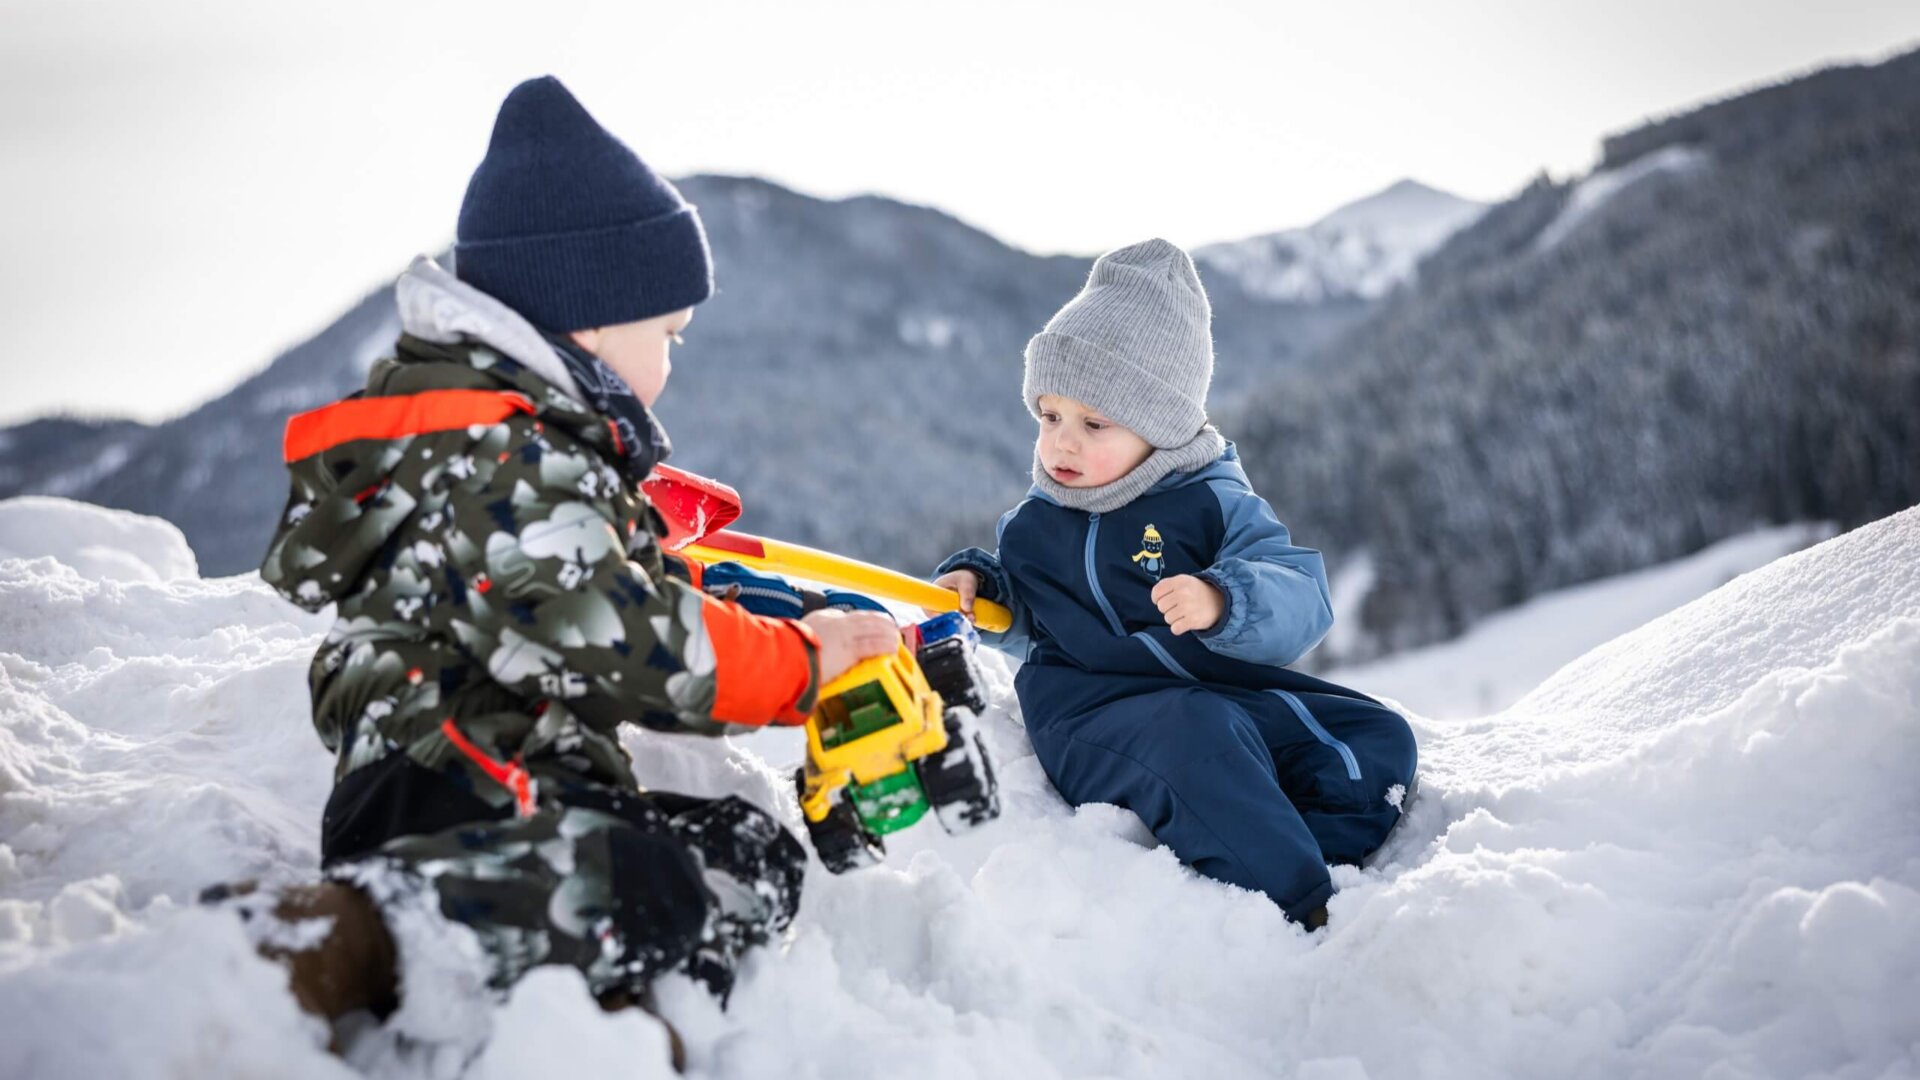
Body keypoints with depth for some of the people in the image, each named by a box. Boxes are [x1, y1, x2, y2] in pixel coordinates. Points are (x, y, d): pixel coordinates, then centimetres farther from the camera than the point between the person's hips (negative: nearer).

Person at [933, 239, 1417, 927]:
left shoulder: (1213, 505, 1)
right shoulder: (1031, 525, 12)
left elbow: (1302, 601, -10)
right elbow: (1027, 626, 29)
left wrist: (1223, 602, -30)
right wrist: (977, 585, 8)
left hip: (1230, 695, 2)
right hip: (1094, 710, -2)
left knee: (1378, 739, -12)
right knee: (1196, 740, -35)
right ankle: (1304, 917, -39)